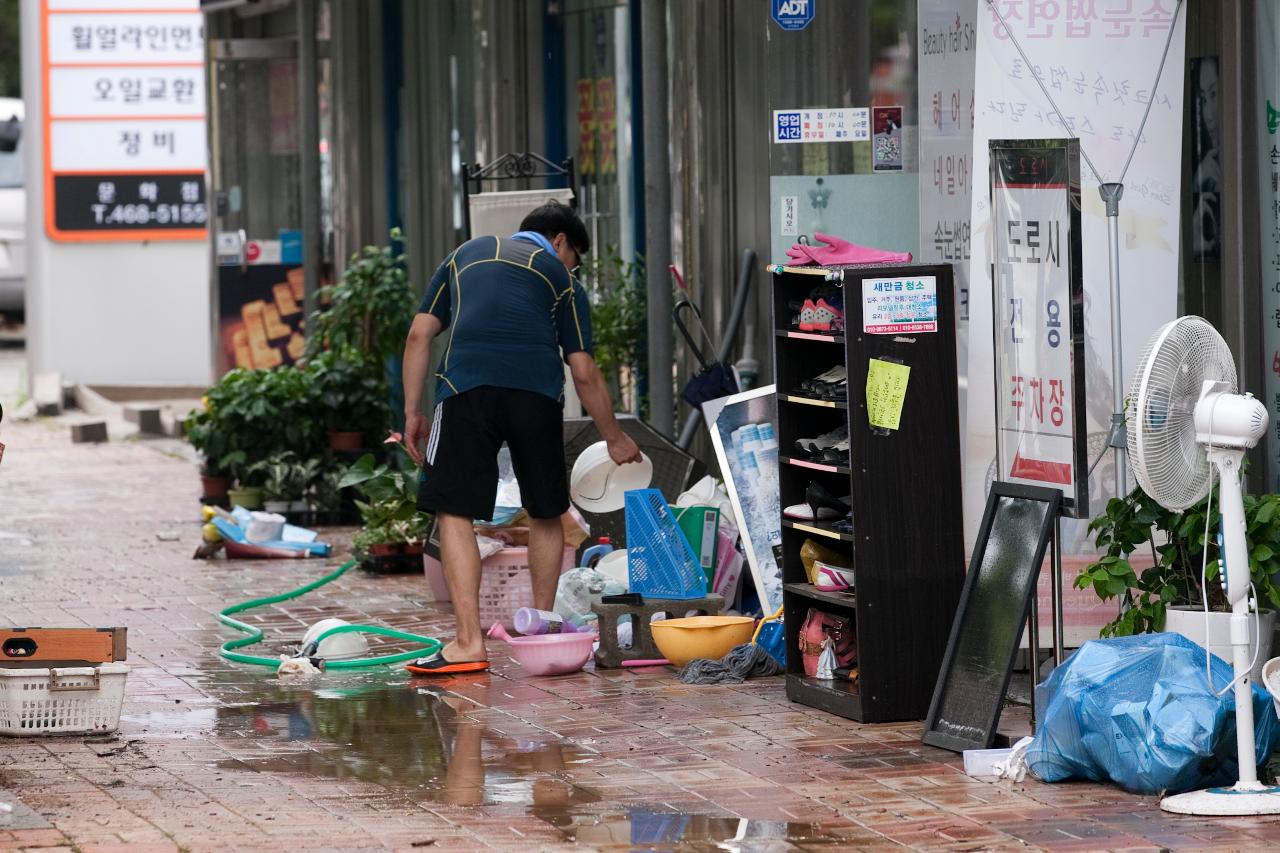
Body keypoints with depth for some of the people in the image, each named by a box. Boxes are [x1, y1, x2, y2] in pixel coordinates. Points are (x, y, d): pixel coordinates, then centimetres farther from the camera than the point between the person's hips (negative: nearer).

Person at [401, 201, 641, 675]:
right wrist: (615, 440, 29)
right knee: (546, 514, 18)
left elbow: (420, 335, 18)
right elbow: (584, 373, 17)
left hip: (466, 387, 0)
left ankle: (469, 643, -10)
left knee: (454, 513, 0)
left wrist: (412, 412, 19)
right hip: (537, 392, 0)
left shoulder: (466, 254, 28)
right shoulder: (561, 279, 21)